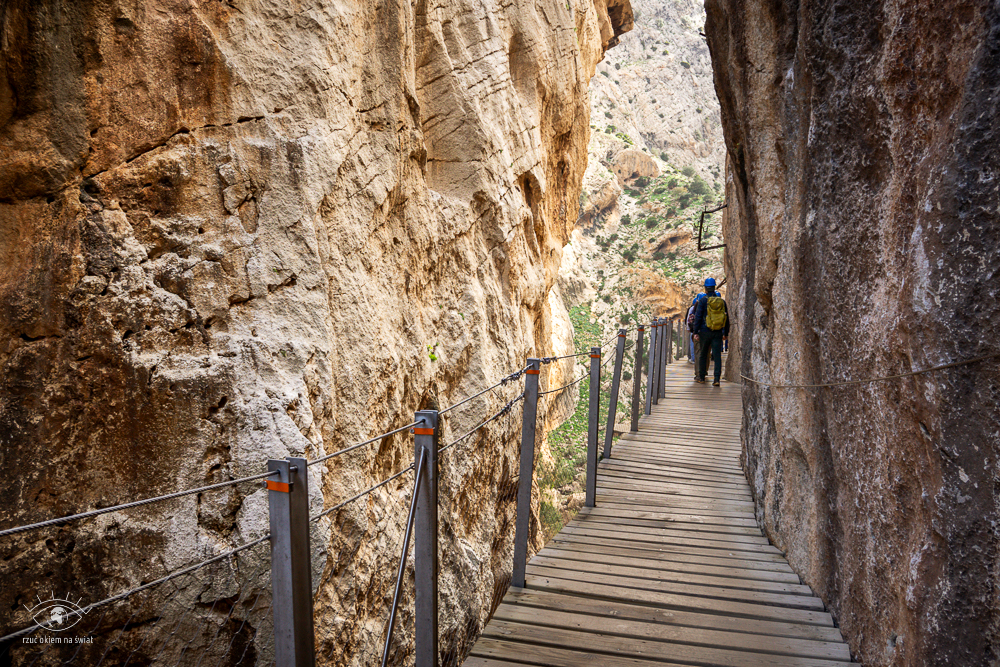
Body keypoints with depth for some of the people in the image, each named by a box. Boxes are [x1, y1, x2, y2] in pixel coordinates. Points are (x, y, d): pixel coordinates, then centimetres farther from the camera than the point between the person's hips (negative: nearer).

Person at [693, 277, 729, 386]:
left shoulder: (703, 301, -4)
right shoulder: (722, 301, 7)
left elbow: (698, 317, -7)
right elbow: (727, 318, 12)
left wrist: (696, 332, -4)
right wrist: (726, 333, 18)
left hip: (705, 332, -2)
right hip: (718, 333, 2)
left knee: (703, 354, 11)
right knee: (717, 355, -1)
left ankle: (701, 376, 20)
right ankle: (717, 379, -9)